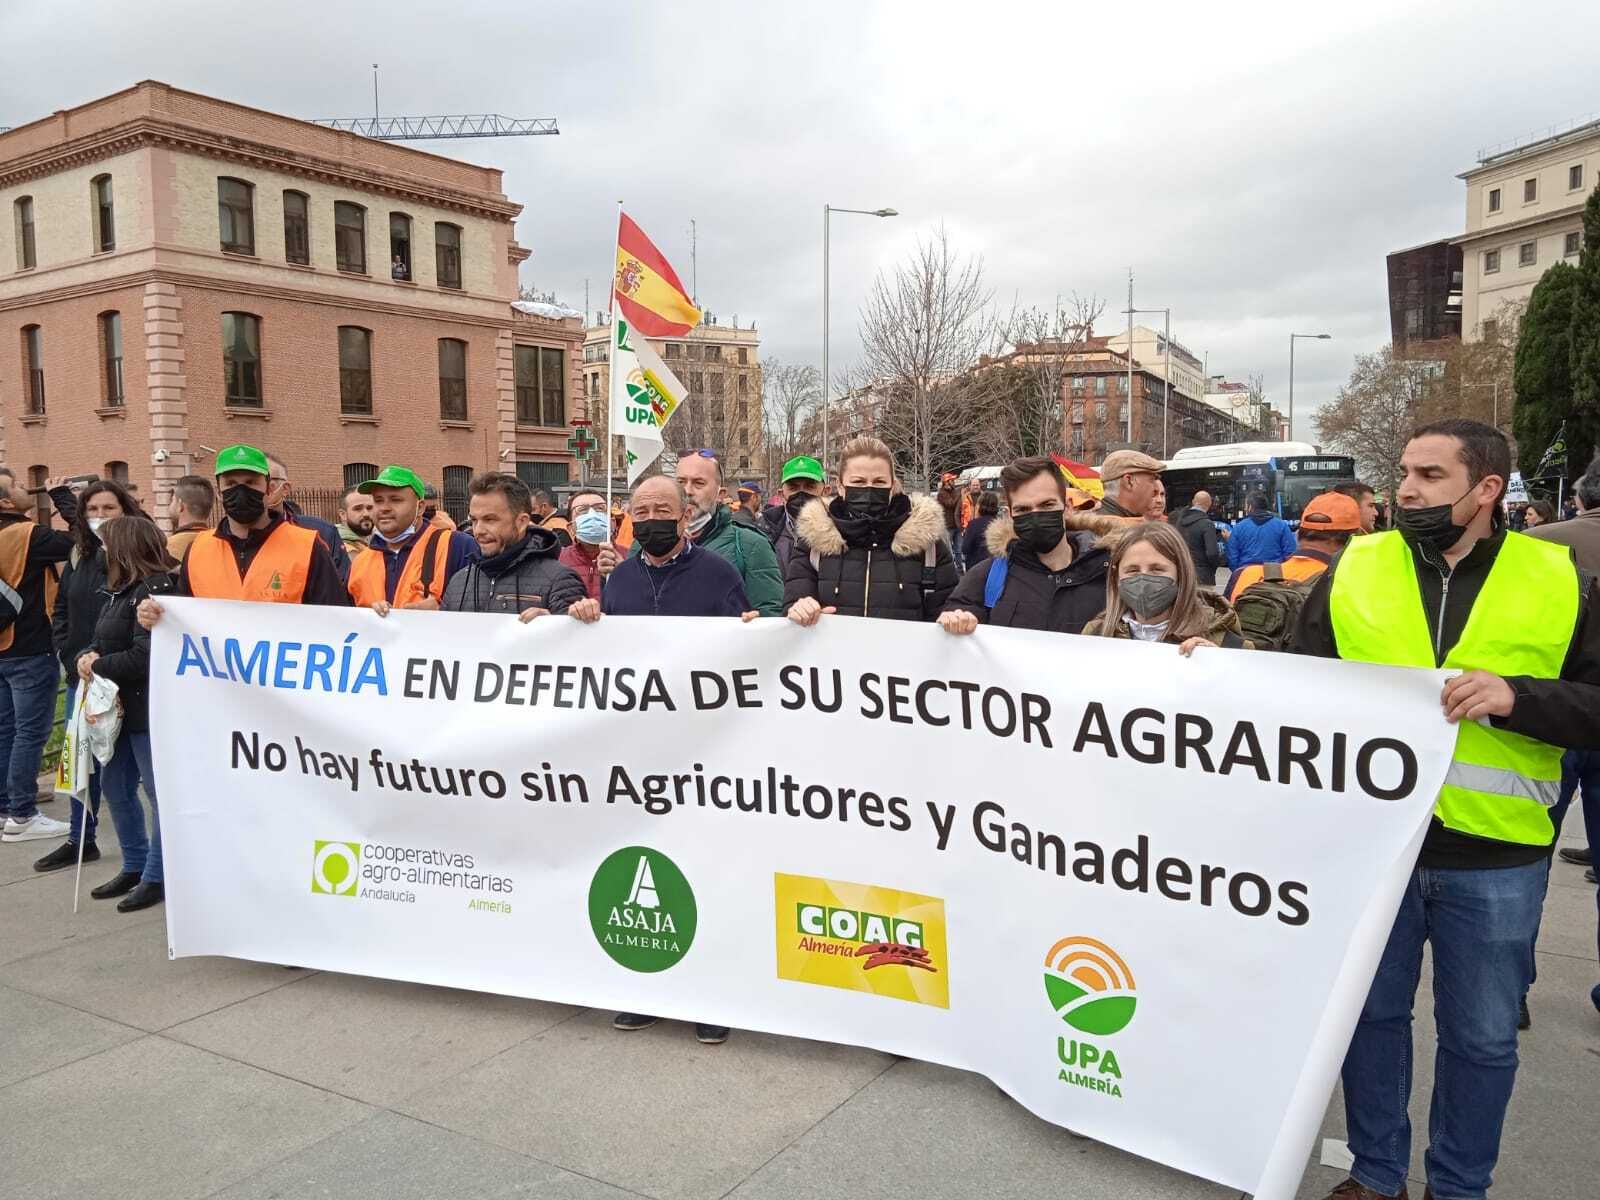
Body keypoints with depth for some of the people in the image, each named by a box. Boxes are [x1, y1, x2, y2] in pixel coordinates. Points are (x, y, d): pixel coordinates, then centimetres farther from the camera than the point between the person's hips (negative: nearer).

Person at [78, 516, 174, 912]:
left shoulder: (154, 589, -16)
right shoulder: (122, 590, 13)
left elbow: (144, 656, -23)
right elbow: (104, 641, 17)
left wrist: (98, 666, -10)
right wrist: (87, 657, -4)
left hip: (150, 710, -10)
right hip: (120, 707, 10)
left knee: (159, 793, 1)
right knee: (117, 790, 17)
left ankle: (157, 877, 11)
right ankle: (135, 866, 31)